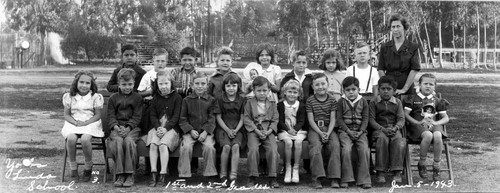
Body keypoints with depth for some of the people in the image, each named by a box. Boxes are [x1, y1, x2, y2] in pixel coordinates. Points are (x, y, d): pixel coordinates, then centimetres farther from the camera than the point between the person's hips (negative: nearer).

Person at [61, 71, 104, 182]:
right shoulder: (69, 97, 9)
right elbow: (66, 115, 8)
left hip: (91, 123, -2)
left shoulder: (96, 97, 5)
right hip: (73, 123, 2)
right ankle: (73, 168, -16)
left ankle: (88, 168, -11)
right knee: (71, 138, -34)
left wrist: (86, 122, -15)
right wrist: (76, 122, -12)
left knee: (85, 139, -35)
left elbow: (97, 115, 1)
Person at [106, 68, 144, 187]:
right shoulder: (113, 98, 15)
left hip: (132, 127, -1)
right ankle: (120, 174, -26)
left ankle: (130, 175, -26)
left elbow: (137, 117, 1)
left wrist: (128, 128, -15)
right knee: (118, 141, -32)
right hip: (117, 127, 1)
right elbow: (111, 116, 6)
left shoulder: (138, 98, 10)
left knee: (129, 140, -34)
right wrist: (116, 127, -14)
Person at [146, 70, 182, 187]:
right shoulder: (156, 98, 12)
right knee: (153, 144, -25)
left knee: (163, 145, -29)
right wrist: (158, 127, -11)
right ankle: (153, 174, -22)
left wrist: (166, 128, -17)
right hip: (157, 127, 3)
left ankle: (163, 175, -23)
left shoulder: (177, 97, 2)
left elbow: (176, 116, -4)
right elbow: (153, 115, 8)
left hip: (172, 128, -3)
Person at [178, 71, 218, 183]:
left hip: (206, 131, 0)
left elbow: (212, 119, 2)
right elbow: (183, 119, 7)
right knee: (186, 146, -26)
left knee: (209, 146, -27)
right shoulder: (187, 100, 9)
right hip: (190, 131, 0)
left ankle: (210, 173, -13)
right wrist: (191, 130, -9)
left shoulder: (211, 100, 8)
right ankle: (184, 174, -16)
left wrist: (205, 132, -12)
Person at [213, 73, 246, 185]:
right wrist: (228, 130, -9)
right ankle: (223, 175, -13)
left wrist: (236, 130, -10)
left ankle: (233, 176, -25)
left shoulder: (242, 100, 8)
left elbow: (242, 118, 6)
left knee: (236, 146, -27)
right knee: (226, 146, -27)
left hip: (237, 129, 1)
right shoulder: (220, 100, 6)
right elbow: (218, 118, 3)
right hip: (223, 128, -1)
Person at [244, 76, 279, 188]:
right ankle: (252, 177, -17)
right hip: (254, 130, -1)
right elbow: (247, 119, 0)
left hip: (268, 131, 1)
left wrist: (268, 131, -9)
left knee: (273, 149, -23)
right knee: (253, 149, -26)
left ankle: (272, 177, -14)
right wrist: (257, 131, -12)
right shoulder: (249, 103, 7)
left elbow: (275, 120, 7)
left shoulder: (272, 103, 11)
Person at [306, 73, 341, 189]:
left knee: (335, 145, -25)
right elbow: (311, 120, -2)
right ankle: (317, 178, -29)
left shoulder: (332, 100, 7)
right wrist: (320, 133, -14)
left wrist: (328, 133, -13)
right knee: (316, 145, -30)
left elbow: (333, 119, 2)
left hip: (329, 128, 2)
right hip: (315, 129, -2)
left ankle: (334, 178, -24)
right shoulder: (310, 101, 3)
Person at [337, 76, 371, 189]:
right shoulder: (341, 101, 3)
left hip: (360, 131, 1)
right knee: (346, 149, -26)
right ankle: (346, 179, -17)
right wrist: (349, 131, -11)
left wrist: (361, 131, -10)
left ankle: (364, 179, -13)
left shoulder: (363, 101, 7)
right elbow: (339, 119, 0)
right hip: (345, 130, -1)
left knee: (364, 150, -21)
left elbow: (365, 118, 5)